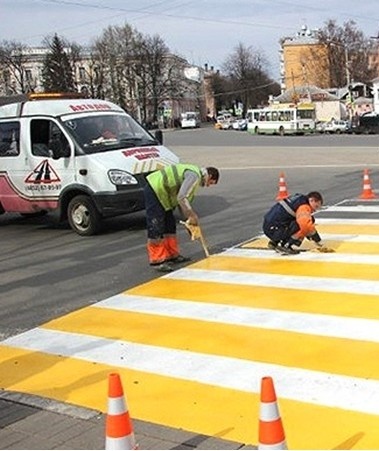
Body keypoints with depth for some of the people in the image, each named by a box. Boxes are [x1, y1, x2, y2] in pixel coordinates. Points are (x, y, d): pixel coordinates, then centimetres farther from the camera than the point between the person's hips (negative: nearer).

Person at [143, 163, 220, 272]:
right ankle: (157, 261, -6)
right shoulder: (194, 175, -16)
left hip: (160, 191, 11)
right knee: (156, 230, -9)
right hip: (154, 190, -11)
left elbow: (183, 198, 20)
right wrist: (192, 216, -14)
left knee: (170, 225, 17)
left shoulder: (196, 174, 16)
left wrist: (189, 217, 16)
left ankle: (172, 255, 26)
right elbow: (182, 198, -23)